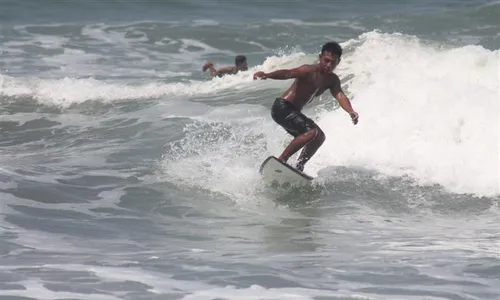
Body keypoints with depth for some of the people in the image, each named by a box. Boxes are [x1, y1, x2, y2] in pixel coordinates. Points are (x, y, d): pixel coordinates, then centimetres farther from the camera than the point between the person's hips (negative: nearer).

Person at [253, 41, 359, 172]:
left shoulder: (332, 80, 5)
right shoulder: (309, 71, -18)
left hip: (293, 112, 10)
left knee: (319, 137, 16)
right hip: (282, 108, -10)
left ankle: (299, 167, 16)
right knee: (312, 132, -24)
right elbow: (288, 73, -33)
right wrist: (267, 75, -52)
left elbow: (340, 96, -11)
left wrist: (351, 111, -33)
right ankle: (281, 160, -23)